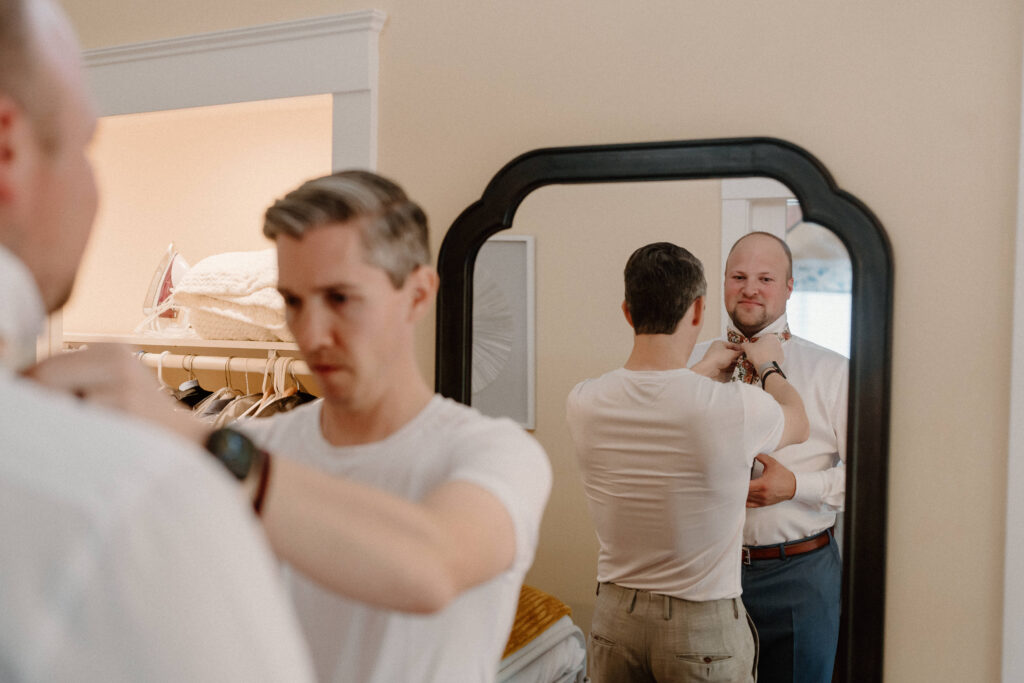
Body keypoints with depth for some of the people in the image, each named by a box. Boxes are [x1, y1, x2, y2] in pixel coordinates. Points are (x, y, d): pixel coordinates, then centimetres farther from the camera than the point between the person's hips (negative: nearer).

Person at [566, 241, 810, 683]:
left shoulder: (583, 404, -12)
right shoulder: (736, 408, -22)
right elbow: (797, 423, 3)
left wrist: (702, 371, 24)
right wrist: (771, 367, 22)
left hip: (615, 617, 3)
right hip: (703, 624, -3)